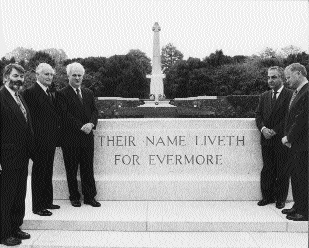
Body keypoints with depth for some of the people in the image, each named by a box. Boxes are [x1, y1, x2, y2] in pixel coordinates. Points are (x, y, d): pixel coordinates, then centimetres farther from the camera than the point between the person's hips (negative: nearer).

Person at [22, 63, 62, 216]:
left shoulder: (53, 93, 13)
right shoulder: (30, 92, -12)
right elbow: (32, 118, -16)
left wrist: (56, 134, 8)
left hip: (51, 140, 8)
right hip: (39, 140, -8)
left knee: (48, 172, 16)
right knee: (39, 173, 2)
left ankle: (47, 202, 29)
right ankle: (37, 207, 14)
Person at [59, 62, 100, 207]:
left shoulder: (88, 93, 14)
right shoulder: (63, 94, -4)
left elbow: (94, 111, 10)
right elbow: (66, 115, -12)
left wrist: (91, 123, -9)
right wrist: (81, 127, -18)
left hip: (87, 136, 4)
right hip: (70, 137, -4)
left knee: (88, 168, 8)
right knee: (71, 169, 7)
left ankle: (89, 197, 18)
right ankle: (74, 197, 20)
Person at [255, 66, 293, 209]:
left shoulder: (290, 95, -6)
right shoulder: (264, 96, 13)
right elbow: (258, 115, 10)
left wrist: (275, 131, -15)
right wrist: (263, 128, -8)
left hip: (281, 139, -5)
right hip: (266, 139, 5)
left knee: (282, 171, 5)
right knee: (267, 170, 10)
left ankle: (280, 198, 18)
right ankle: (267, 196, 22)